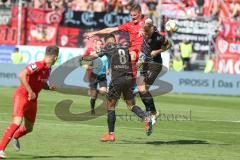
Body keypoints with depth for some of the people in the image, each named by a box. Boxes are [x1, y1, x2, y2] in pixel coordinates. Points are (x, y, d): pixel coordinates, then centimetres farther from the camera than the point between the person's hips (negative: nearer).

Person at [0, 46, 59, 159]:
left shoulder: (48, 69, 7)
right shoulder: (38, 65, -21)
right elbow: (22, 75, -32)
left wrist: (49, 88, 2)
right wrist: (30, 91, -31)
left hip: (32, 100, 8)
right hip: (22, 96, -8)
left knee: (29, 128, 17)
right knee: (17, 123, -24)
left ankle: (15, 137, 49)